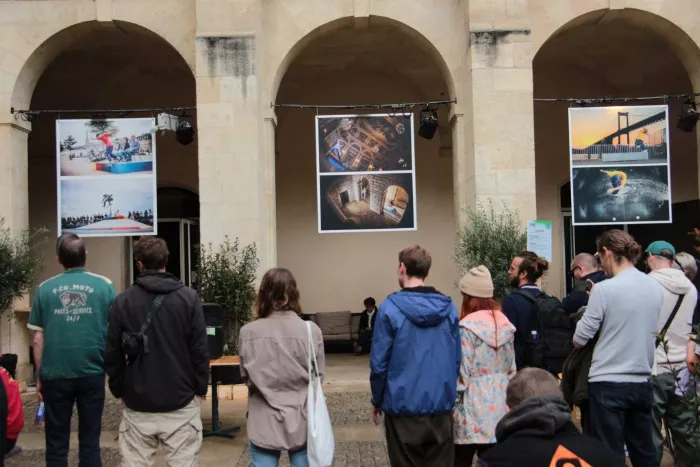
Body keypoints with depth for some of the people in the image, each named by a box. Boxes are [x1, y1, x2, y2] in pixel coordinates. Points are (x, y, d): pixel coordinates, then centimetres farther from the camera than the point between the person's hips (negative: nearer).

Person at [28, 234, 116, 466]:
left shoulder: (45, 289, 0)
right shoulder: (104, 286, -3)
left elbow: (38, 338, 2)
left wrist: (39, 376, 12)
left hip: (55, 375, 1)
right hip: (92, 373, 0)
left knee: (56, 445, 11)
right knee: (90, 442, 10)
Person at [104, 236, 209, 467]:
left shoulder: (122, 301, -1)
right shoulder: (188, 298, -5)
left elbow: (113, 355, 2)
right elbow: (200, 350, -6)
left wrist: (118, 390, 15)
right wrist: (200, 387, 5)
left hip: (137, 403, 2)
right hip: (180, 402, -1)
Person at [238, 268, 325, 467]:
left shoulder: (248, 333, -11)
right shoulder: (311, 330, -13)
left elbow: (245, 376, 1)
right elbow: (318, 376, -2)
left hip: (264, 424, 0)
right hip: (302, 422, 0)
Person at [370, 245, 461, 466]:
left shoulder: (390, 308, -11)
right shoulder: (449, 307, 1)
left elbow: (379, 363, -9)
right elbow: (457, 359, 5)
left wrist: (377, 401, 4)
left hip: (403, 406, -3)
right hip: (441, 405, 3)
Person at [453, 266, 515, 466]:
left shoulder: (468, 327, -13)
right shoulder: (504, 323, 6)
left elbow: (461, 372, -14)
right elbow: (511, 368, 12)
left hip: (473, 407, -6)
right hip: (499, 406, 6)